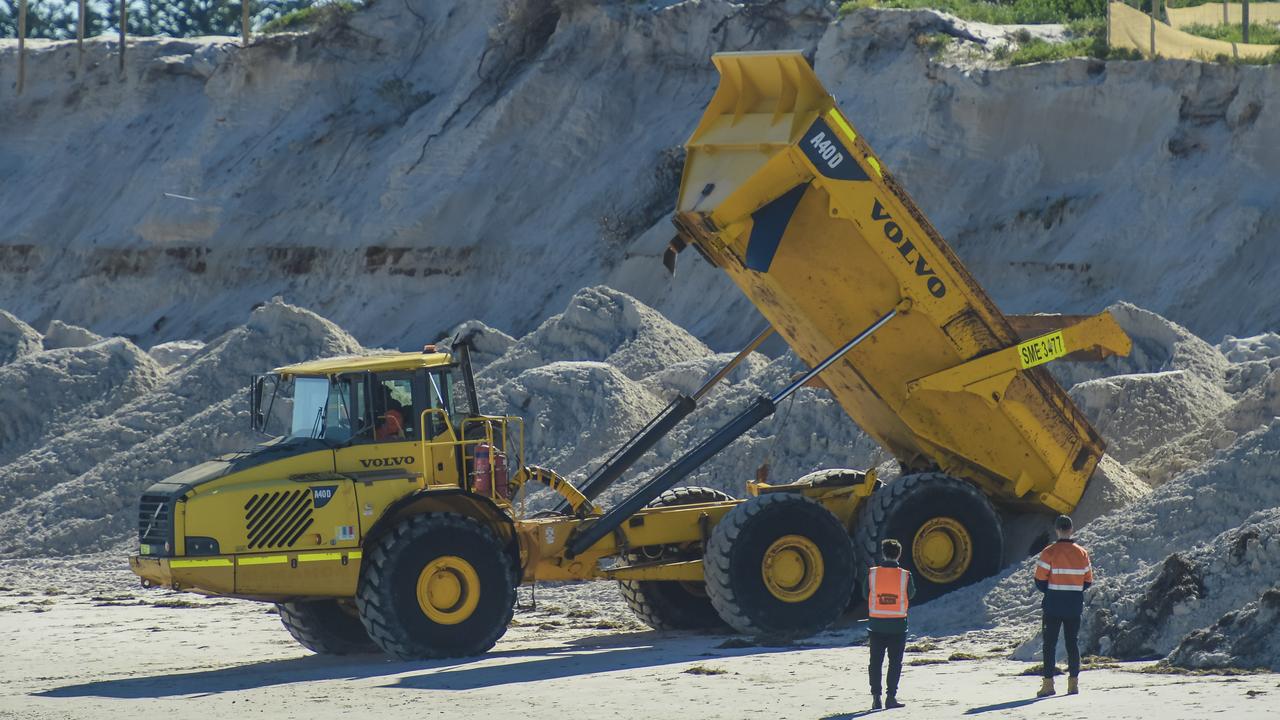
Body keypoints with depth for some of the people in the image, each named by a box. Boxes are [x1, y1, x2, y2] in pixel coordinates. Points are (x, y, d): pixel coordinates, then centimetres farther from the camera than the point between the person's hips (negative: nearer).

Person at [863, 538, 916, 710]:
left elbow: (866, 594, 3)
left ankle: (876, 697, 5)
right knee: (895, 662, 6)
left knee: (876, 662, 9)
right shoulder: (905, 575, -9)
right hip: (898, 625, -1)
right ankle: (891, 697, 0)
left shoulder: (872, 573, -7)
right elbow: (911, 594, 7)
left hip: (876, 624, 1)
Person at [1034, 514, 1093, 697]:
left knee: (1050, 643, 2)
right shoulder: (1082, 553, 1)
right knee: (1073, 643, 10)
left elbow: (1040, 580, -9)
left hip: (1053, 606, -3)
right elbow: (1088, 581, 7)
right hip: (1075, 605, 3)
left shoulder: (1049, 552, -11)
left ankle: (1048, 683, -3)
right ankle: (1074, 682, 10)